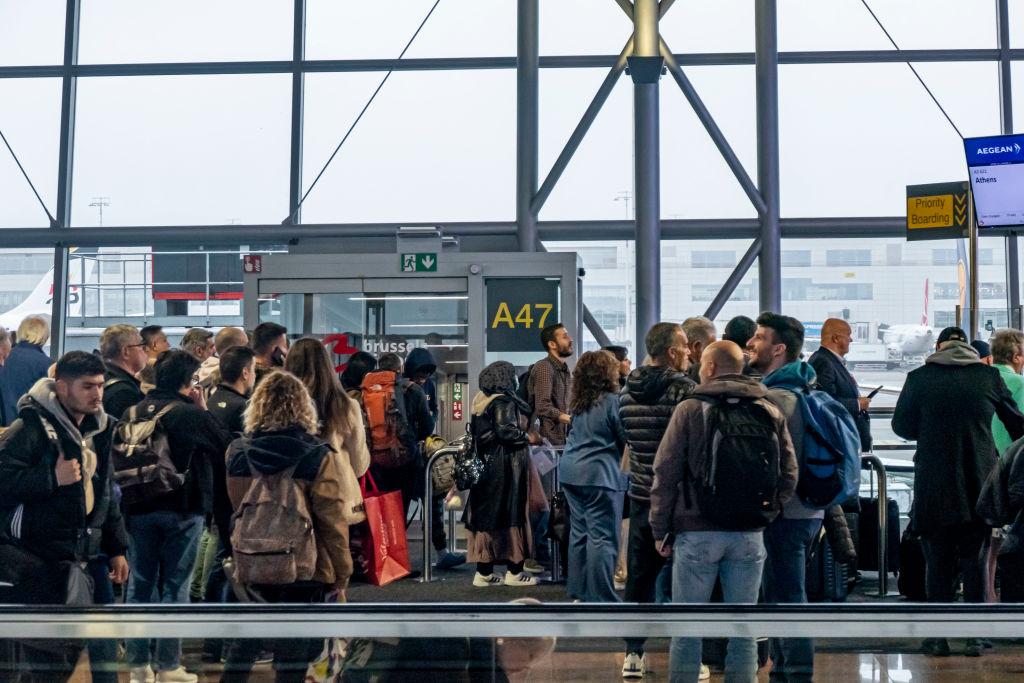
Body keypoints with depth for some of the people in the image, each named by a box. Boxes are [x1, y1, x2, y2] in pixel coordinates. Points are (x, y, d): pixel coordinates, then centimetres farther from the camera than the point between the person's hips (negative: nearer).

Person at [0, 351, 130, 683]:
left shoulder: (98, 429, 12)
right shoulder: (32, 427, -12)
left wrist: (116, 547, 18)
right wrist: (52, 478, -24)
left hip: (88, 555, 7)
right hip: (40, 560, -7)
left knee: (105, 645, 9)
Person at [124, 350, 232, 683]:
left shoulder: (135, 412, 1)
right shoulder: (192, 414, -14)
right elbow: (226, 447, -3)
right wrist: (203, 409, 6)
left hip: (139, 509, 4)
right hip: (182, 510, -4)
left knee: (140, 584, 11)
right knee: (175, 586, 5)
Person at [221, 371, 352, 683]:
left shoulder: (236, 454, -1)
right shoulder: (319, 458, -12)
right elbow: (332, 525, -10)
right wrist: (341, 577, -1)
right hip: (304, 573, -3)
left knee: (241, 650, 16)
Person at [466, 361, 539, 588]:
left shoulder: (481, 401, 12)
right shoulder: (504, 403, -15)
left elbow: (475, 431, 17)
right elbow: (505, 431, -24)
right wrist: (527, 438, -8)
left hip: (486, 466, 9)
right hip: (506, 468, -9)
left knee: (486, 516, 9)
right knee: (511, 515, -1)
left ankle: (484, 572, 12)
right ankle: (514, 572, 5)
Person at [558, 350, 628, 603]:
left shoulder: (577, 402, 10)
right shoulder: (612, 401, -12)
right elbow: (627, 440, -8)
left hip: (571, 473, 8)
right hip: (599, 475, -8)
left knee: (579, 532, 14)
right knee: (602, 537, -5)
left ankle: (578, 592, 21)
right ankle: (601, 598, -5)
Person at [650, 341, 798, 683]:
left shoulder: (690, 410, -4)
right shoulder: (771, 413, 6)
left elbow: (665, 474, -5)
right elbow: (789, 475, 5)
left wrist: (661, 530, 2)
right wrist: (766, 514, 13)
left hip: (697, 532, -3)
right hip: (750, 535, 3)